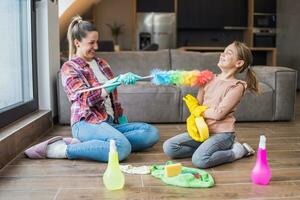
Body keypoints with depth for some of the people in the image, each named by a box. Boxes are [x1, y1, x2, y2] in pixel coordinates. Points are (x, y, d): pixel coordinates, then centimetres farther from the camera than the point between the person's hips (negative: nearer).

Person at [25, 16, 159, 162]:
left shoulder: (101, 63, 19)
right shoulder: (69, 68, 0)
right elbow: (86, 98, -16)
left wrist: (122, 120, 16)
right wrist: (118, 81, -26)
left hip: (111, 122, 8)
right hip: (87, 123, -7)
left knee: (152, 132, -17)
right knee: (122, 148, -36)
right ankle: (63, 149, -18)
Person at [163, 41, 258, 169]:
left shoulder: (237, 86, -10)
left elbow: (218, 113, -17)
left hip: (222, 133, -6)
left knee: (199, 160, -31)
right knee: (168, 147, -7)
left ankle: (238, 151, -6)